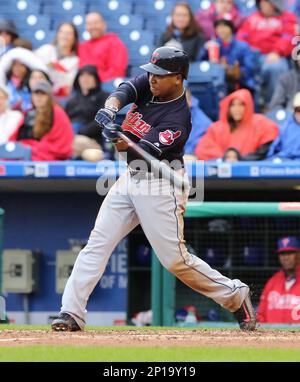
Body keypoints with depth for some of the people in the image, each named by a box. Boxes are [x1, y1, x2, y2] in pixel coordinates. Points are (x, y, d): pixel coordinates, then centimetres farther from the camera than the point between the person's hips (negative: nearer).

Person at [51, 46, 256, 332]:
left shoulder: (178, 119, -20)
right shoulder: (148, 83, 1)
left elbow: (143, 152, -28)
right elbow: (124, 90, -16)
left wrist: (118, 140, -46)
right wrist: (110, 109, -37)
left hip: (161, 184, -7)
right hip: (131, 178, 7)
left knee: (175, 259, -7)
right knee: (97, 243, -3)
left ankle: (234, 295, 12)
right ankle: (71, 313, -5)